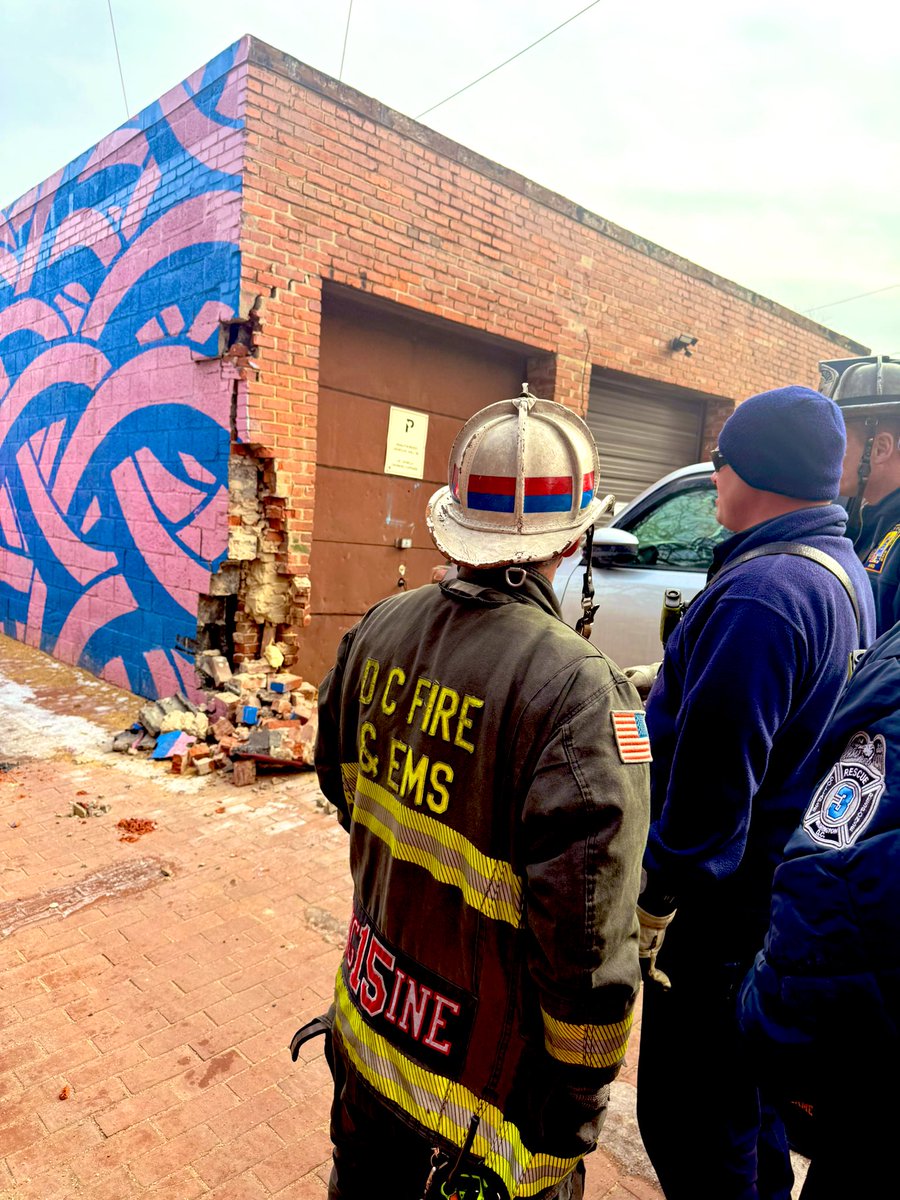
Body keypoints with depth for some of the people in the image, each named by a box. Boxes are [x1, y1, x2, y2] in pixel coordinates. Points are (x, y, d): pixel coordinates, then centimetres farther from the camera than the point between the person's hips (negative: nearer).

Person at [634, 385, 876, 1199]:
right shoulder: (843, 570, 7)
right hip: (787, 885, 10)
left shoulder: (761, 591, -26)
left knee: (686, 1113, 9)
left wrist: (657, 898, -16)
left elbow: (711, 772, -26)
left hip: (724, 909, -10)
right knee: (749, 1093, 28)